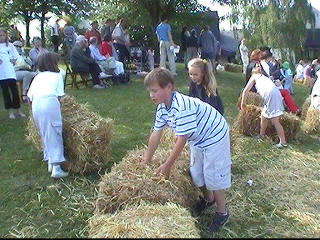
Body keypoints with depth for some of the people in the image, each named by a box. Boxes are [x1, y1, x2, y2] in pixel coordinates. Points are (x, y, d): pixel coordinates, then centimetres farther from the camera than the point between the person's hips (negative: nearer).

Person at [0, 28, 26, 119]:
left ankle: (17, 110, 12)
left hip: (10, 72, 0)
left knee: (14, 90, 1)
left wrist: (14, 61, -8)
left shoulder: (10, 45, 9)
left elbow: (16, 57, 12)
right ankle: (10, 111, 12)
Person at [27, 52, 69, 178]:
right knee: (55, 135, 2)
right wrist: (57, 105, 16)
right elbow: (59, 96, 5)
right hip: (50, 102, -4)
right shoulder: (57, 75, 17)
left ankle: (50, 163, 25)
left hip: (36, 104, 4)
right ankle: (56, 168, -1)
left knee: (45, 135, 18)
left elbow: (29, 96, 17)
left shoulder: (37, 76, 27)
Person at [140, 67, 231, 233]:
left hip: (214, 137, -9)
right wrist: (147, 158, 1)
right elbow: (156, 133, -2)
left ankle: (222, 212, 22)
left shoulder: (182, 107, -36)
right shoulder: (162, 107, -7)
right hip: (198, 140, 9)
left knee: (213, 175, 1)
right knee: (196, 173, 19)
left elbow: (181, 139, -33)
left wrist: (167, 166, -26)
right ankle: (208, 198, 46)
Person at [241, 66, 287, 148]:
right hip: (275, 94, 8)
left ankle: (283, 142, 0)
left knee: (275, 121, -4)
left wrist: (243, 103, 22)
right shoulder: (265, 77, 36)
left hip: (271, 95, -8)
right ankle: (262, 135, 38)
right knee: (263, 116, 22)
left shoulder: (254, 76, 18)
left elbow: (246, 90, 12)